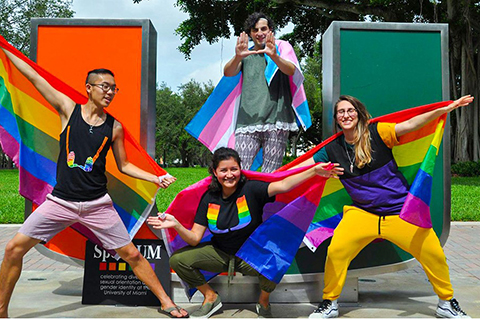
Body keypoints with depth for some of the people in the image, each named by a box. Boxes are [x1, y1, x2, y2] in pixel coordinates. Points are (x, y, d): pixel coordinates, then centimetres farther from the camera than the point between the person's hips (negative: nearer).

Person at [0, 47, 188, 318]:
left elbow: (123, 165, 10)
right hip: (60, 201, 0)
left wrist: (156, 178, -1)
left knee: (132, 255, 1)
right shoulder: (69, 109, 0)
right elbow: (34, 77, 2)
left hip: (97, 204, 0)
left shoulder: (115, 127, 1)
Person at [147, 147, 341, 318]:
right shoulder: (209, 198, -7)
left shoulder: (251, 190, -16)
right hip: (220, 253, 3)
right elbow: (194, 239, -10)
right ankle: (210, 297, 11)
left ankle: (263, 301, 2)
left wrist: (314, 171, -45)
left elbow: (283, 185, -32)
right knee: (178, 259, -14)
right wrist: (176, 225, -29)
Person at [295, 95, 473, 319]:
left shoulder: (377, 132, -7)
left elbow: (409, 125, -16)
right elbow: (302, 167, 7)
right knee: (335, 251, -18)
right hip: (362, 212, 1)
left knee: (433, 253, -6)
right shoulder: (333, 150, 2)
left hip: (401, 211, -1)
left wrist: (445, 109, -27)